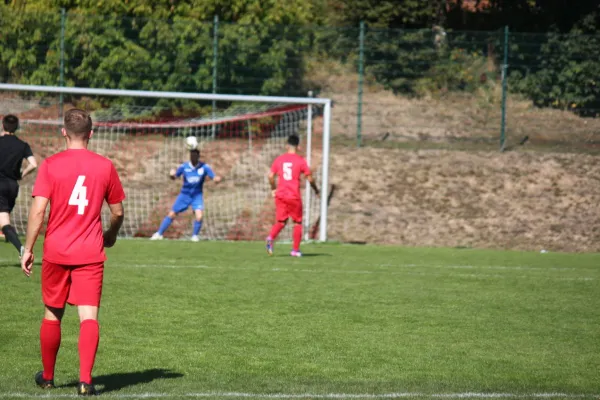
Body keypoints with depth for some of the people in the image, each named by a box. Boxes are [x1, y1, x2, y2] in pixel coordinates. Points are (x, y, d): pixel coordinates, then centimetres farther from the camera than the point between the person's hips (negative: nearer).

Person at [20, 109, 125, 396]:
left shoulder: (50, 165, -5)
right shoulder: (105, 167, 1)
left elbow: (38, 211, -10)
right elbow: (117, 211, 9)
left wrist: (28, 249, -1)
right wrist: (111, 235, 29)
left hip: (56, 253, 0)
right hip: (91, 254, 0)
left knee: (52, 315, 15)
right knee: (88, 316, -4)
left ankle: (47, 377, 28)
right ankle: (85, 380, -16)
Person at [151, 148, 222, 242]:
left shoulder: (204, 167, -12)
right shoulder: (184, 167, -9)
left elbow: (214, 178, -16)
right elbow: (174, 177, -5)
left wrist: (217, 179, -41)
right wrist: (172, 174, -29)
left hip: (197, 196, -1)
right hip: (185, 194, 1)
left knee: (199, 216, -20)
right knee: (171, 215, 1)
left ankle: (195, 236, 3)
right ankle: (159, 234, 16)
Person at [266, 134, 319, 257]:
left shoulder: (279, 159, 5)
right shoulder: (300, 160, -4)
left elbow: (270, 176, 2)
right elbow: (309, 178, -3)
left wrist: (273, 189, 18)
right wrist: (316, 189, 13)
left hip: (280, 195, 3)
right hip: (294, 196, -3)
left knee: (281, 221, 10)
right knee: (297, 222, 10)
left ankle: (271, 238, -19)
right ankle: (295, 250, 10)